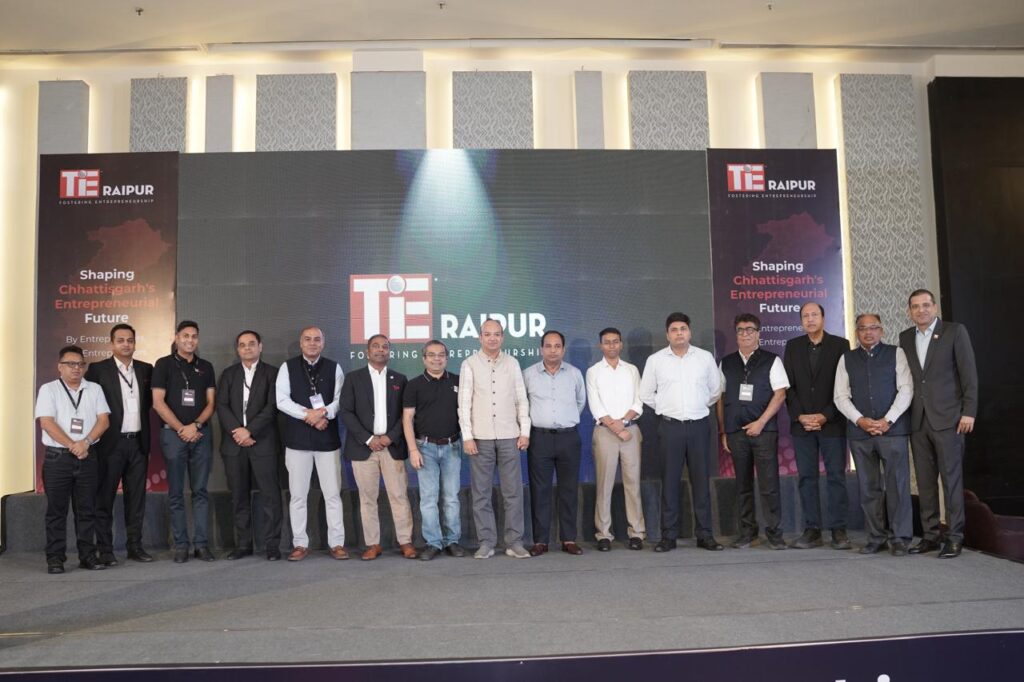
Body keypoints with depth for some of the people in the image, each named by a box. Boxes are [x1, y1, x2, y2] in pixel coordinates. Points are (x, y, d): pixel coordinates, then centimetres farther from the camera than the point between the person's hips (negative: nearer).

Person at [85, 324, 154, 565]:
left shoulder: (146, 369, 9)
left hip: (138, 442, 4)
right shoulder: (98, 369, -2)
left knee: (136, 497, 9)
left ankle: (135, 546, 17)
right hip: (110, 443, -4)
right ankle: (105, 550, 10)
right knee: (105, 498, 3)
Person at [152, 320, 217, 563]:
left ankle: (202, 544, 6)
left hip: (201, 433, 2)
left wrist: (196, 425, -8)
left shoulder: (205, 367, 12)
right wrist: (181, 429, -7)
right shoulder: (164, 364, 4)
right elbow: (158, 402, -3)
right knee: (176, 493, 1)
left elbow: (211, 402, 8)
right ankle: (181, 545, 7)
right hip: (173, 433, -2)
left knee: (200, 491, 3)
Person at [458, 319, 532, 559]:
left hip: (509, 436, 1)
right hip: (480, 437, -1)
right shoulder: (470, 364, 1)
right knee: (481, 494, 4)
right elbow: (464, 403, -1)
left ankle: (514, 542, 11)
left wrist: (525, 432, 2)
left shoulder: (512, 363, 8)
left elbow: (522, 400, 8)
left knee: (513, 492, 3)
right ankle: (486, 542, 14)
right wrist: (467, 436, -7)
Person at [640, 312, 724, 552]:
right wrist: (665, 407, 8)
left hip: (699, 425, 1)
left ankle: (705, 534, 13)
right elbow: (646, 393, 10)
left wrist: (700, 406, 13)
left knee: (701, 480, 5)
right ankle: (668, 536, 8)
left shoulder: (705, 357, 4)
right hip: (670, 426, -1)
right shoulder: (655, 360, 2)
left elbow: (716, 389, 15)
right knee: (669, 481, 1)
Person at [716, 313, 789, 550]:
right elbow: (721, 398, 12)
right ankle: (747, 532, 16)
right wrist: (722, 432, 8)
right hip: (735, 431, 3)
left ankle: (774, 533, 6)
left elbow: (780, 394, -3)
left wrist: (760, 422, -11)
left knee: (769, 484, -4)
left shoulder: (771, 360, 3)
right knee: (743, 484, 8)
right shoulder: (726, 363, 11)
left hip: (764, 430, -3)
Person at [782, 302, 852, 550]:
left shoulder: (840, 344, 2)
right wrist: (800, 416, -6)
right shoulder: (792, 346, 10)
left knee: (836, 476, 0)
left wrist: (825, 416, -10)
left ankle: (838, 530, 7)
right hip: (801, 423, 2)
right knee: (806, 477, 3)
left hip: (832, 422, -2)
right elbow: (788, 386, 6)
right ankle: (812, 530, 8)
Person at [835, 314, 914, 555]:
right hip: (859, 431, 2)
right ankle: (876, 537, 12)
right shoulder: (846, 359, 11)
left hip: (893, 428, -2)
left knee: (897, 484, -2)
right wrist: (861, 420, -8)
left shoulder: (896, 354, 7)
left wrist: (887, 420, -10)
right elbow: (841, 396, 6)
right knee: (868, 487, 5)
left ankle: (900, 537, 5)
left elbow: (906, 389, -1)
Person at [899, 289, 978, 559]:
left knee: (951, 478, -1)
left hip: (947, 417, -4)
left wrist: (969, 411, -9)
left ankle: (954, 537, 6)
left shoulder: (955, 331, 0)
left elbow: (969, 373, -4)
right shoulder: (905, 337, 12)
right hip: (917, 420, 4)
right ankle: (930, 535, 13)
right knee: (925, 480, 6)